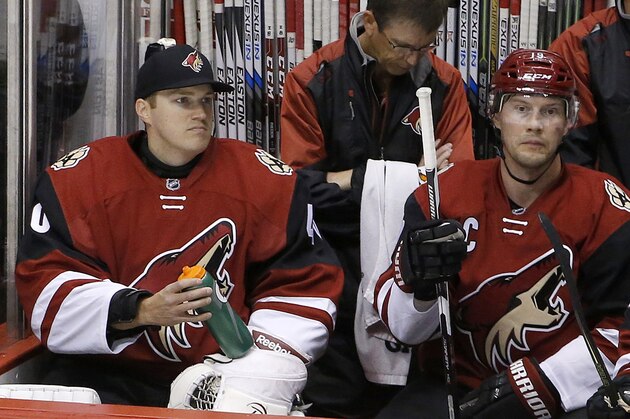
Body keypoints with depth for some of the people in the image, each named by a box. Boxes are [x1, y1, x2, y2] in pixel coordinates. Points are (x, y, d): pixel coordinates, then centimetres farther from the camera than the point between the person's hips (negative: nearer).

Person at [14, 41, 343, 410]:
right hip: (108, 375, 0)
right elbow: (44, 285, -6)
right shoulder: (76, 178, 0)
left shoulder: (265, 180, 3)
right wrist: (141, 310, -20)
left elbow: (303, 286, 5)